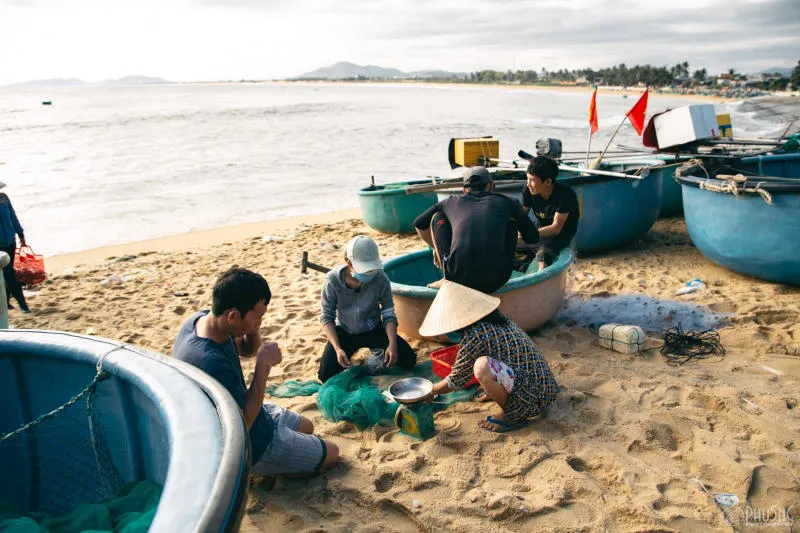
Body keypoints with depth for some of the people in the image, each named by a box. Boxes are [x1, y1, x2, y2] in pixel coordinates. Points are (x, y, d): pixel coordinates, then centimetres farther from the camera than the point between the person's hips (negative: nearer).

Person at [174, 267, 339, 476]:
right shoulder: (211, 362, -41)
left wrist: (252, 328, -17)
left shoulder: (202, 317, -12)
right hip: (251, 446, -9)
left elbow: (247, 349, 5)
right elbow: (244, 422, -31)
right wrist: (264, 366, -30)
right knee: (331, 454, 5)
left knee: (307, 427, 27)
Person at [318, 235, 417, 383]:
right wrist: (337, 349, -25)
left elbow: (388, 314, -11)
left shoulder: (380, 278, -22)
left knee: (408, 360, -14)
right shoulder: (333, 280, -24)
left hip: (373, 330, 1)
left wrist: (392, 344, -24)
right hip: (345, 332, 0)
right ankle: (351, 350, 16)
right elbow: (327, 317, -14)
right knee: (326, 375, -15)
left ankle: (377, 350, 16)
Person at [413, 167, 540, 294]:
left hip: (458, 278, 0)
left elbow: (419, 224, 34)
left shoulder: (453, 202, 21)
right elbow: (533, 238, 30)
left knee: (437, 217, 25)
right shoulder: (507, 202, 19)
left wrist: (436, 248, 50)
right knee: (512, 221, 27)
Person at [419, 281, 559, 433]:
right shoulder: (498, 318, 10)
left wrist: (431, 391, 14)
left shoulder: (475, 336, -16)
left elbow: (456, 381, -4)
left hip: (530, 399, -9)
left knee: (482, 366, -28)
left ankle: (510, 416, -7)